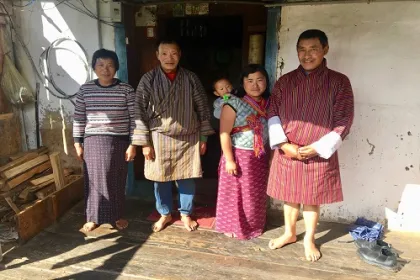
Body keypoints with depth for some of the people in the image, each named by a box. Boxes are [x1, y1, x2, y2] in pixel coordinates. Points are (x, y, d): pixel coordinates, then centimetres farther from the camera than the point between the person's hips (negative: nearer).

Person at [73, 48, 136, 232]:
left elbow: (133, 118, -4)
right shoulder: (85, 90, 2)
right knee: (94, 179, 9)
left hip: (118, 141, -1)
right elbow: (78, 118, 6)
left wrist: (133, 144, -6)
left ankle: (117, 215, 28)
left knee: (117, 180, 9)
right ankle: (93, 217, 27)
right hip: (93, 141, 2)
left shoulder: (126, 90, -4)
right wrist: (77, 142, 4)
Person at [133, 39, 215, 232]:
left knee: (187, 178, 10)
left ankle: (186, 214, 32)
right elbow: (140, 111, -4)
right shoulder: (148, 79, -4)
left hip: (188, 138, 1)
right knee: (161, 178, 11)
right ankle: (165, 214, 33)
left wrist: (203, 137, 2)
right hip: (159, 138, 0)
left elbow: (203, 108, 3)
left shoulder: (191, 79, -1)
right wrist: (145, 142, -7)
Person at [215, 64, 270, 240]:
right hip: (239, 156, -5)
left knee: (257, 195, 17)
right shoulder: (234, 103, -13)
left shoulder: (269, 104, 3)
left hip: (261, 158, 5)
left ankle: (253, 226, 38)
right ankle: (231, 226, 31)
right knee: (235, 194, 10)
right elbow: (224, 133, -16)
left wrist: (271, 155, 8)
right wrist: (229, 159, -18)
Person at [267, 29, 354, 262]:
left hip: (319, 154, -2)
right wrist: (283, 144, -11)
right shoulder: (284, 81, 1)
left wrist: (317, 147, -14)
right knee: (290, 196, 16)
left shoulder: (339, 82, -5)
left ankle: (309, 239, 34)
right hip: (286, 152, 2)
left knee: (312, 198, 12)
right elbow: (273, 114, 0)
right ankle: (289, 233, 38)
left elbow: (343, 122, -6)